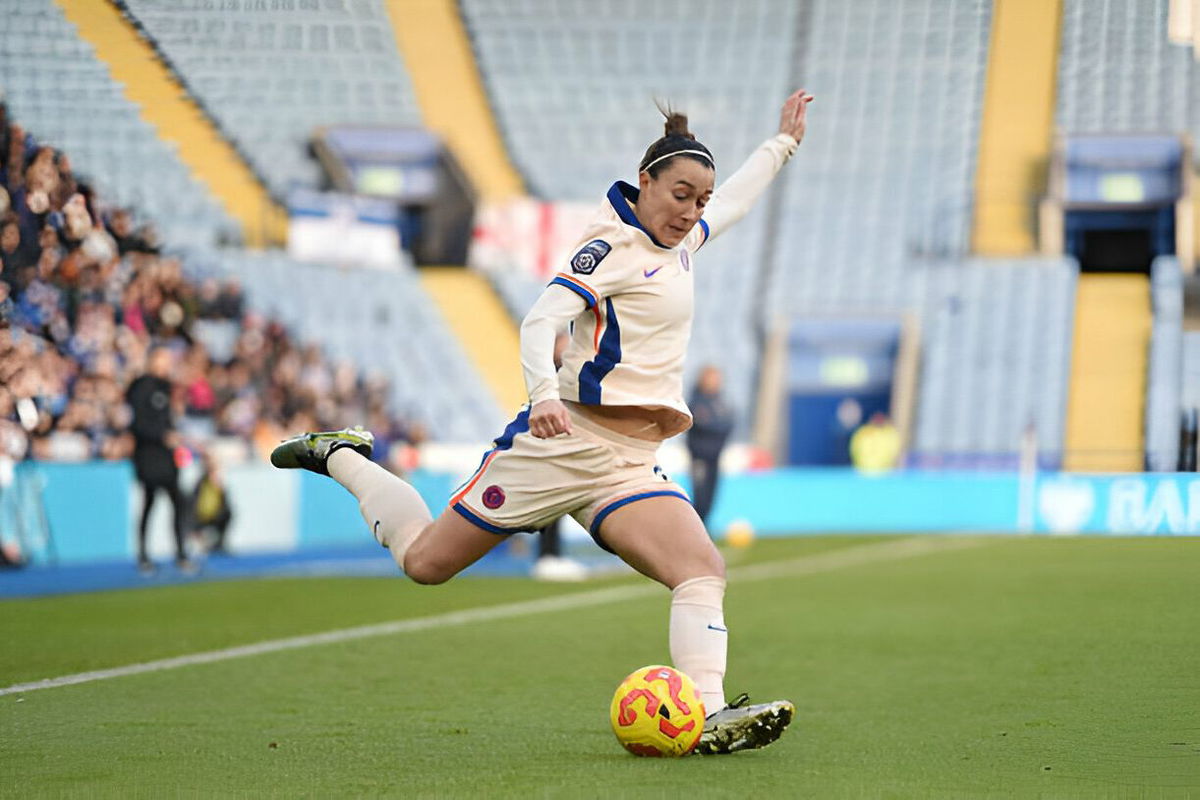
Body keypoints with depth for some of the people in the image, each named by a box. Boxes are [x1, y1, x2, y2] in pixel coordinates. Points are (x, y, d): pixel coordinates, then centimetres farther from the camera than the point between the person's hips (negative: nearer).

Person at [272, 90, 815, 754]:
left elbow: (730, 201, 42)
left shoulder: (677, 242, 19)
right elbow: (540, 320, -20)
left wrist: (783, 142, 48)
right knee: (424, 560, 0)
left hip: (628, 468, 7)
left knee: (703, 570, -18)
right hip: (565, 441, -7)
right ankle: (338, 457, 24)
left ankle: (707, 715, -29)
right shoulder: (613, 247, -7)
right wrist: (544, 393, -37)